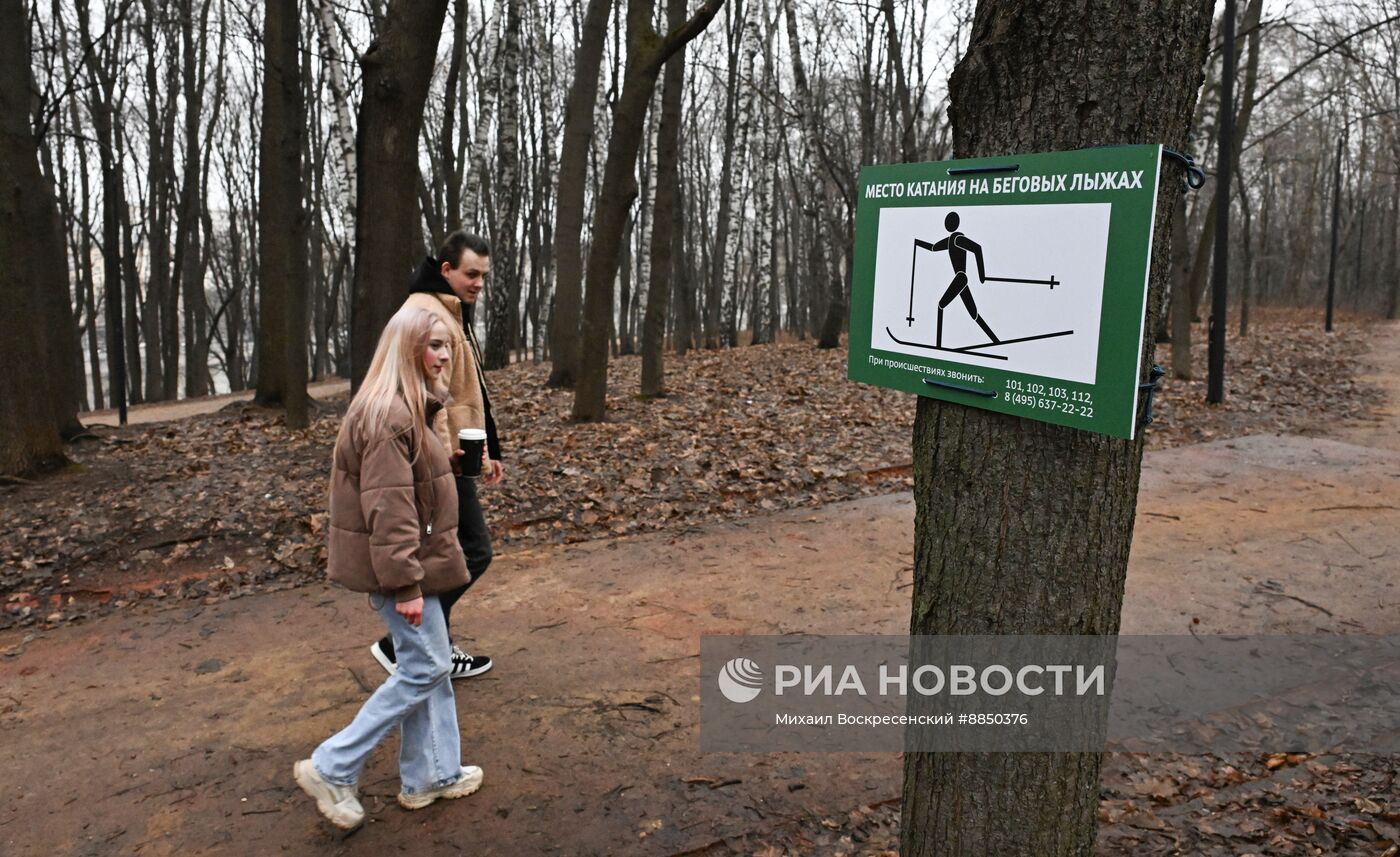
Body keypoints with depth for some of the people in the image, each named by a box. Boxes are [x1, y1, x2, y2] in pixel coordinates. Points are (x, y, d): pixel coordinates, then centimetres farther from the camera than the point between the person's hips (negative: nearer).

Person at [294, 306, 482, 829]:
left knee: (428, 665, 16)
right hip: (397, 563, -10)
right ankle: (331, 769, 9)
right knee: (425, 668, -1)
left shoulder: (410, 407, 12)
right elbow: (388, 508, -25)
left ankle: (431, 775, 28)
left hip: (416, 557, 10)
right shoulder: (388, 415, -21)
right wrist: (405, 582, -24)